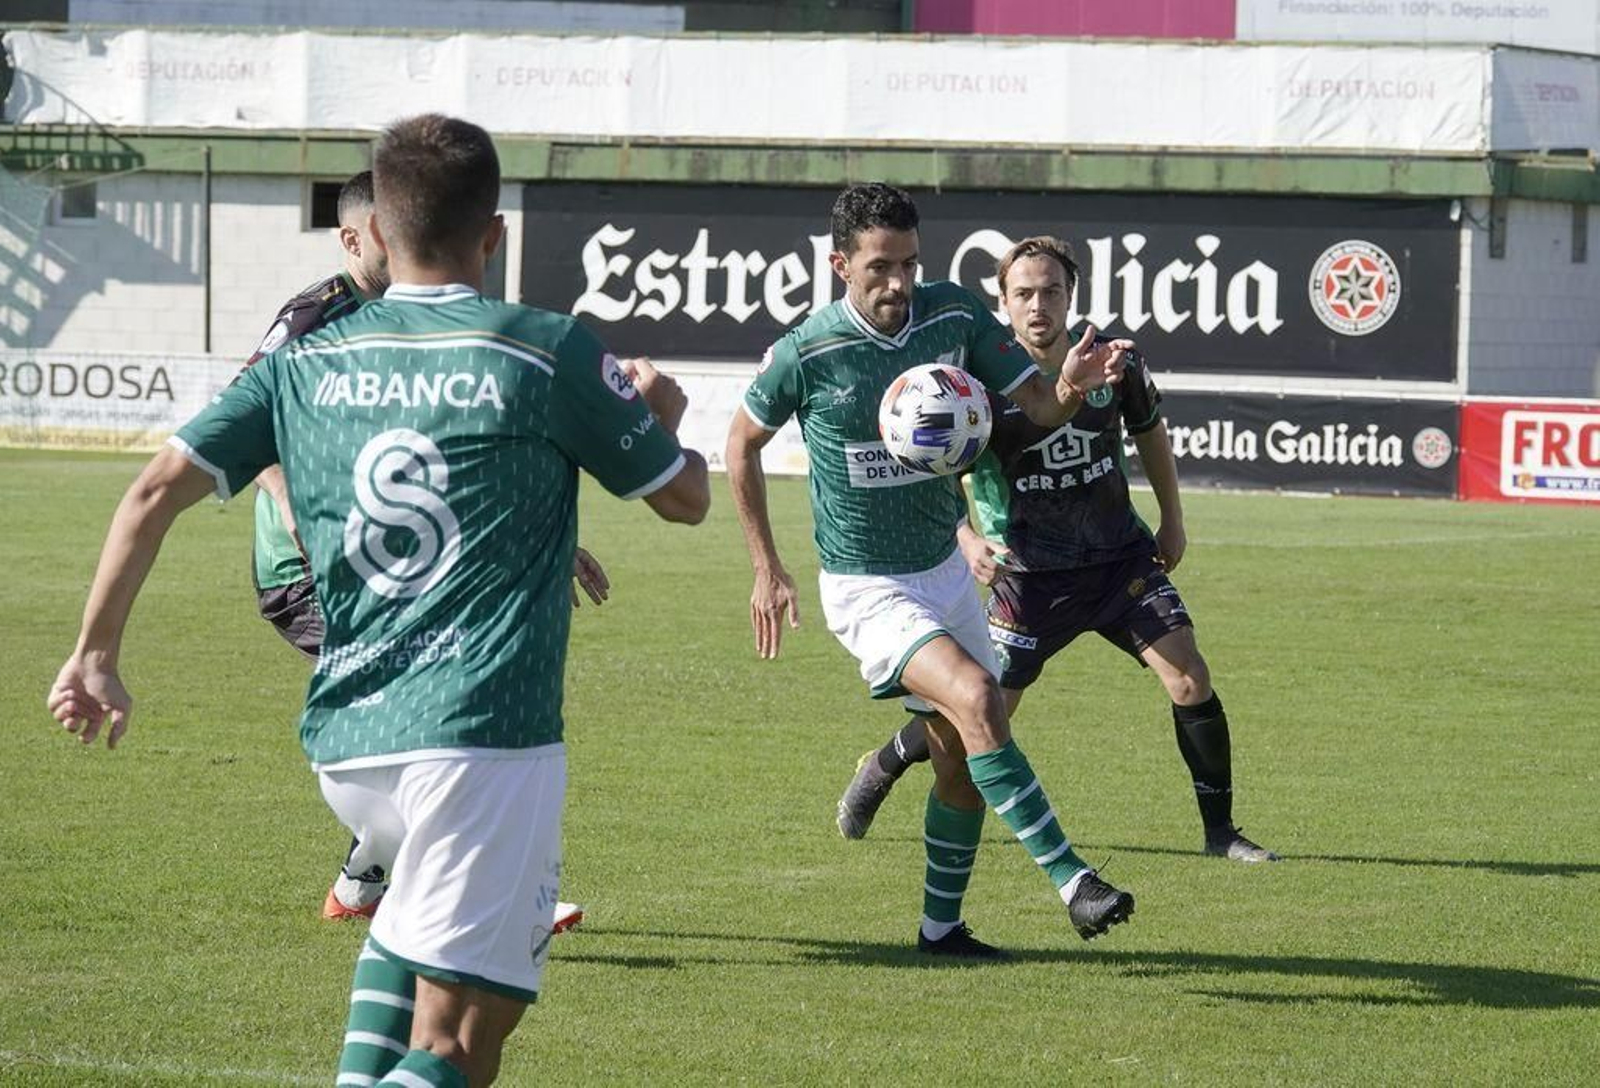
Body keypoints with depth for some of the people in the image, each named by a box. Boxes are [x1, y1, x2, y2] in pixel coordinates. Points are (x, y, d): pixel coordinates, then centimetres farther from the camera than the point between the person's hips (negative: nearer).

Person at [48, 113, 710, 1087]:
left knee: (422, 903, 36)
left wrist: (96, 658, 12)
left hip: (344, 747, 6)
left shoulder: (306, 364, 9)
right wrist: (660, 416, 31)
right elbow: (686, 497, 10)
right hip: (484, 740, -6)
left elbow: (157, 490, 4)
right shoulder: (550, 352, -1)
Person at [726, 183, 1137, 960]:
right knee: (976, 697, -27)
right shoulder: (806, 353, -17)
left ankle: (941, 926, 28)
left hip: (944, 568, 6)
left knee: (963, 761, 11)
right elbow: (743, 443, 0)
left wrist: (1070, 388, -28)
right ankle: (1071, 882, -25)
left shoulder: (955, 316, -8)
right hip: (866, 588, -6)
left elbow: (1037, 407, -3)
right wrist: (766, 570, -1)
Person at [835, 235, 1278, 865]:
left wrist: (1172, 523, 17)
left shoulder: (1113, 365, -6)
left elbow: (1151, 434, 15)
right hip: (1030, 573, -3)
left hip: (1122, 558, 3)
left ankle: (1220, 831, 1)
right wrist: (967, 540, -31)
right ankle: (877, 772, 31)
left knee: (1190, 680, -13)